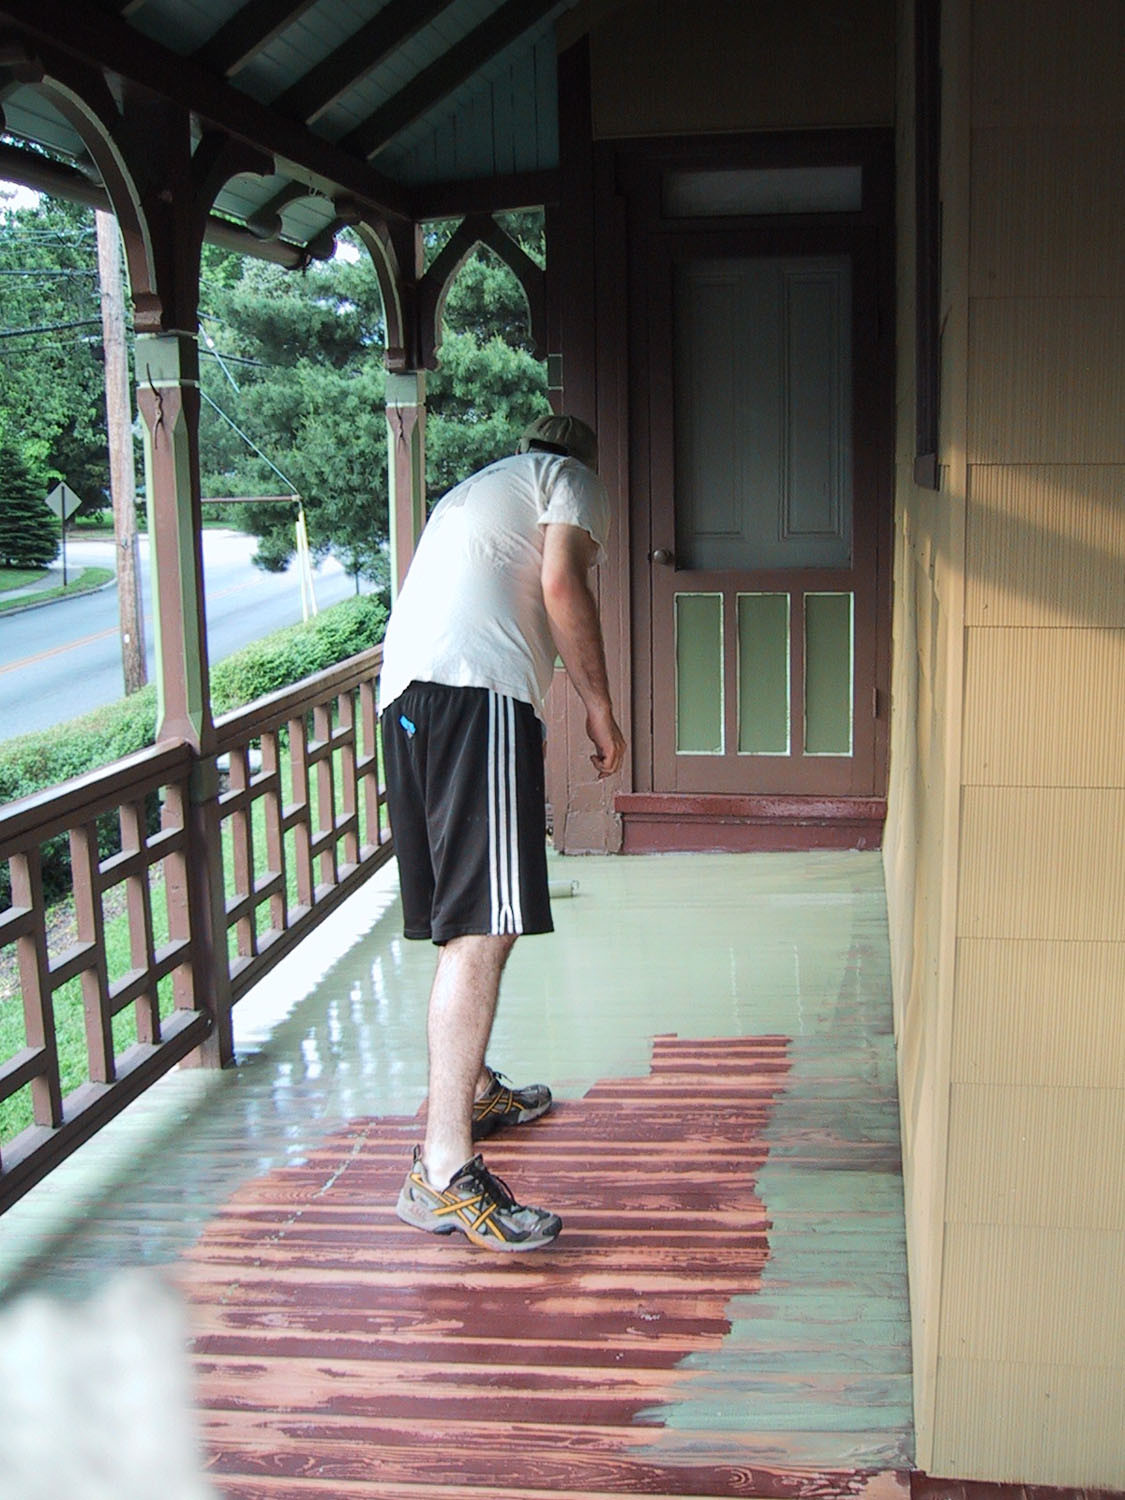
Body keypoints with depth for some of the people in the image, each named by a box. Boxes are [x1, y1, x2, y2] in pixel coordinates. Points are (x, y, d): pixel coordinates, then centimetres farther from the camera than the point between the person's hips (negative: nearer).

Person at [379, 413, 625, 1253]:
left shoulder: (479, 486, 38)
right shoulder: (571, 479, 16)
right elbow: (561, 585, -3)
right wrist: (600, 704, 3)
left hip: (404, 694, 9)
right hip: (479, 689, -9)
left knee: (470, 919, 21)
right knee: (484, 924, -17)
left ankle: (473, 1091, 35)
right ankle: (444, 1168, -23)